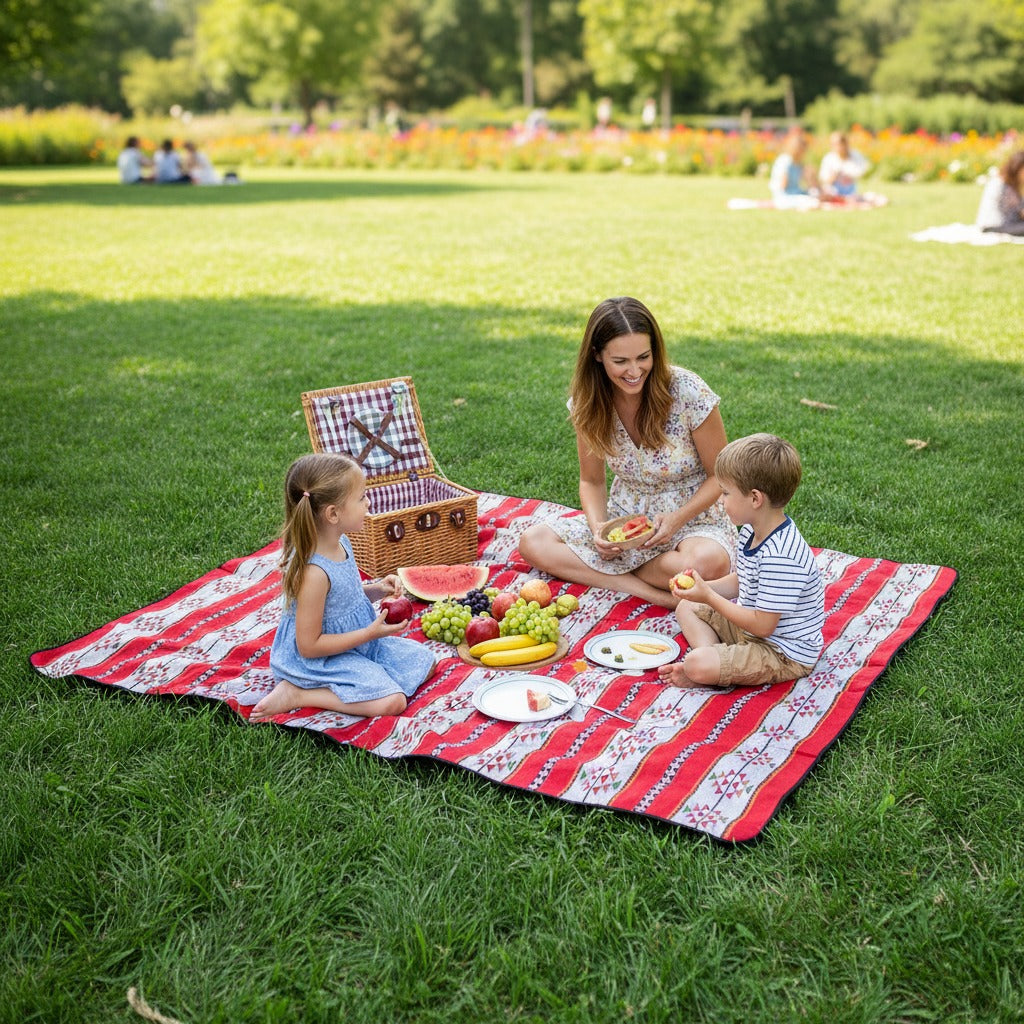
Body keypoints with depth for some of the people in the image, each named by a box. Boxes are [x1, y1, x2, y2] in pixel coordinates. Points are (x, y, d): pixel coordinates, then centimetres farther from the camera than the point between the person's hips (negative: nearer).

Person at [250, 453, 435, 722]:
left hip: (358, 642, 9)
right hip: (322, 659, -9)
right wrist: (370, 633, -22)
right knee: (392, 701, -20)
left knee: (423, 660, 12)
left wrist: (376, 590, -4)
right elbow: (308, 646, -25)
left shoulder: (341, 543, -4)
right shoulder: (314, 572, -31)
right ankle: (295, 694, -10)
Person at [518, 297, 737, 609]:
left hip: (693, 521, -4)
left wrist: (676, 519, -22)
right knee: (532, 542, -16)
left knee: (709, 561, -39)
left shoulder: (688, 392, -19)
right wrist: (598, 526, -16)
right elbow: (592, 480, 5)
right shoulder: (588, 402, -8)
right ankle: (651, 592, -23)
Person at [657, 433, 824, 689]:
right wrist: (704, 586, -5)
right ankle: (710, 653, -4)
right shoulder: (752, 531, 0)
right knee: (687, 608, 17)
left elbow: (763, 626, -28)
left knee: (697, 665, -29)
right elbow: (740, 582, 14)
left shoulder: (779, 557, -32)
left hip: (784, 654, -11)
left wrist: (709, 597, -21)